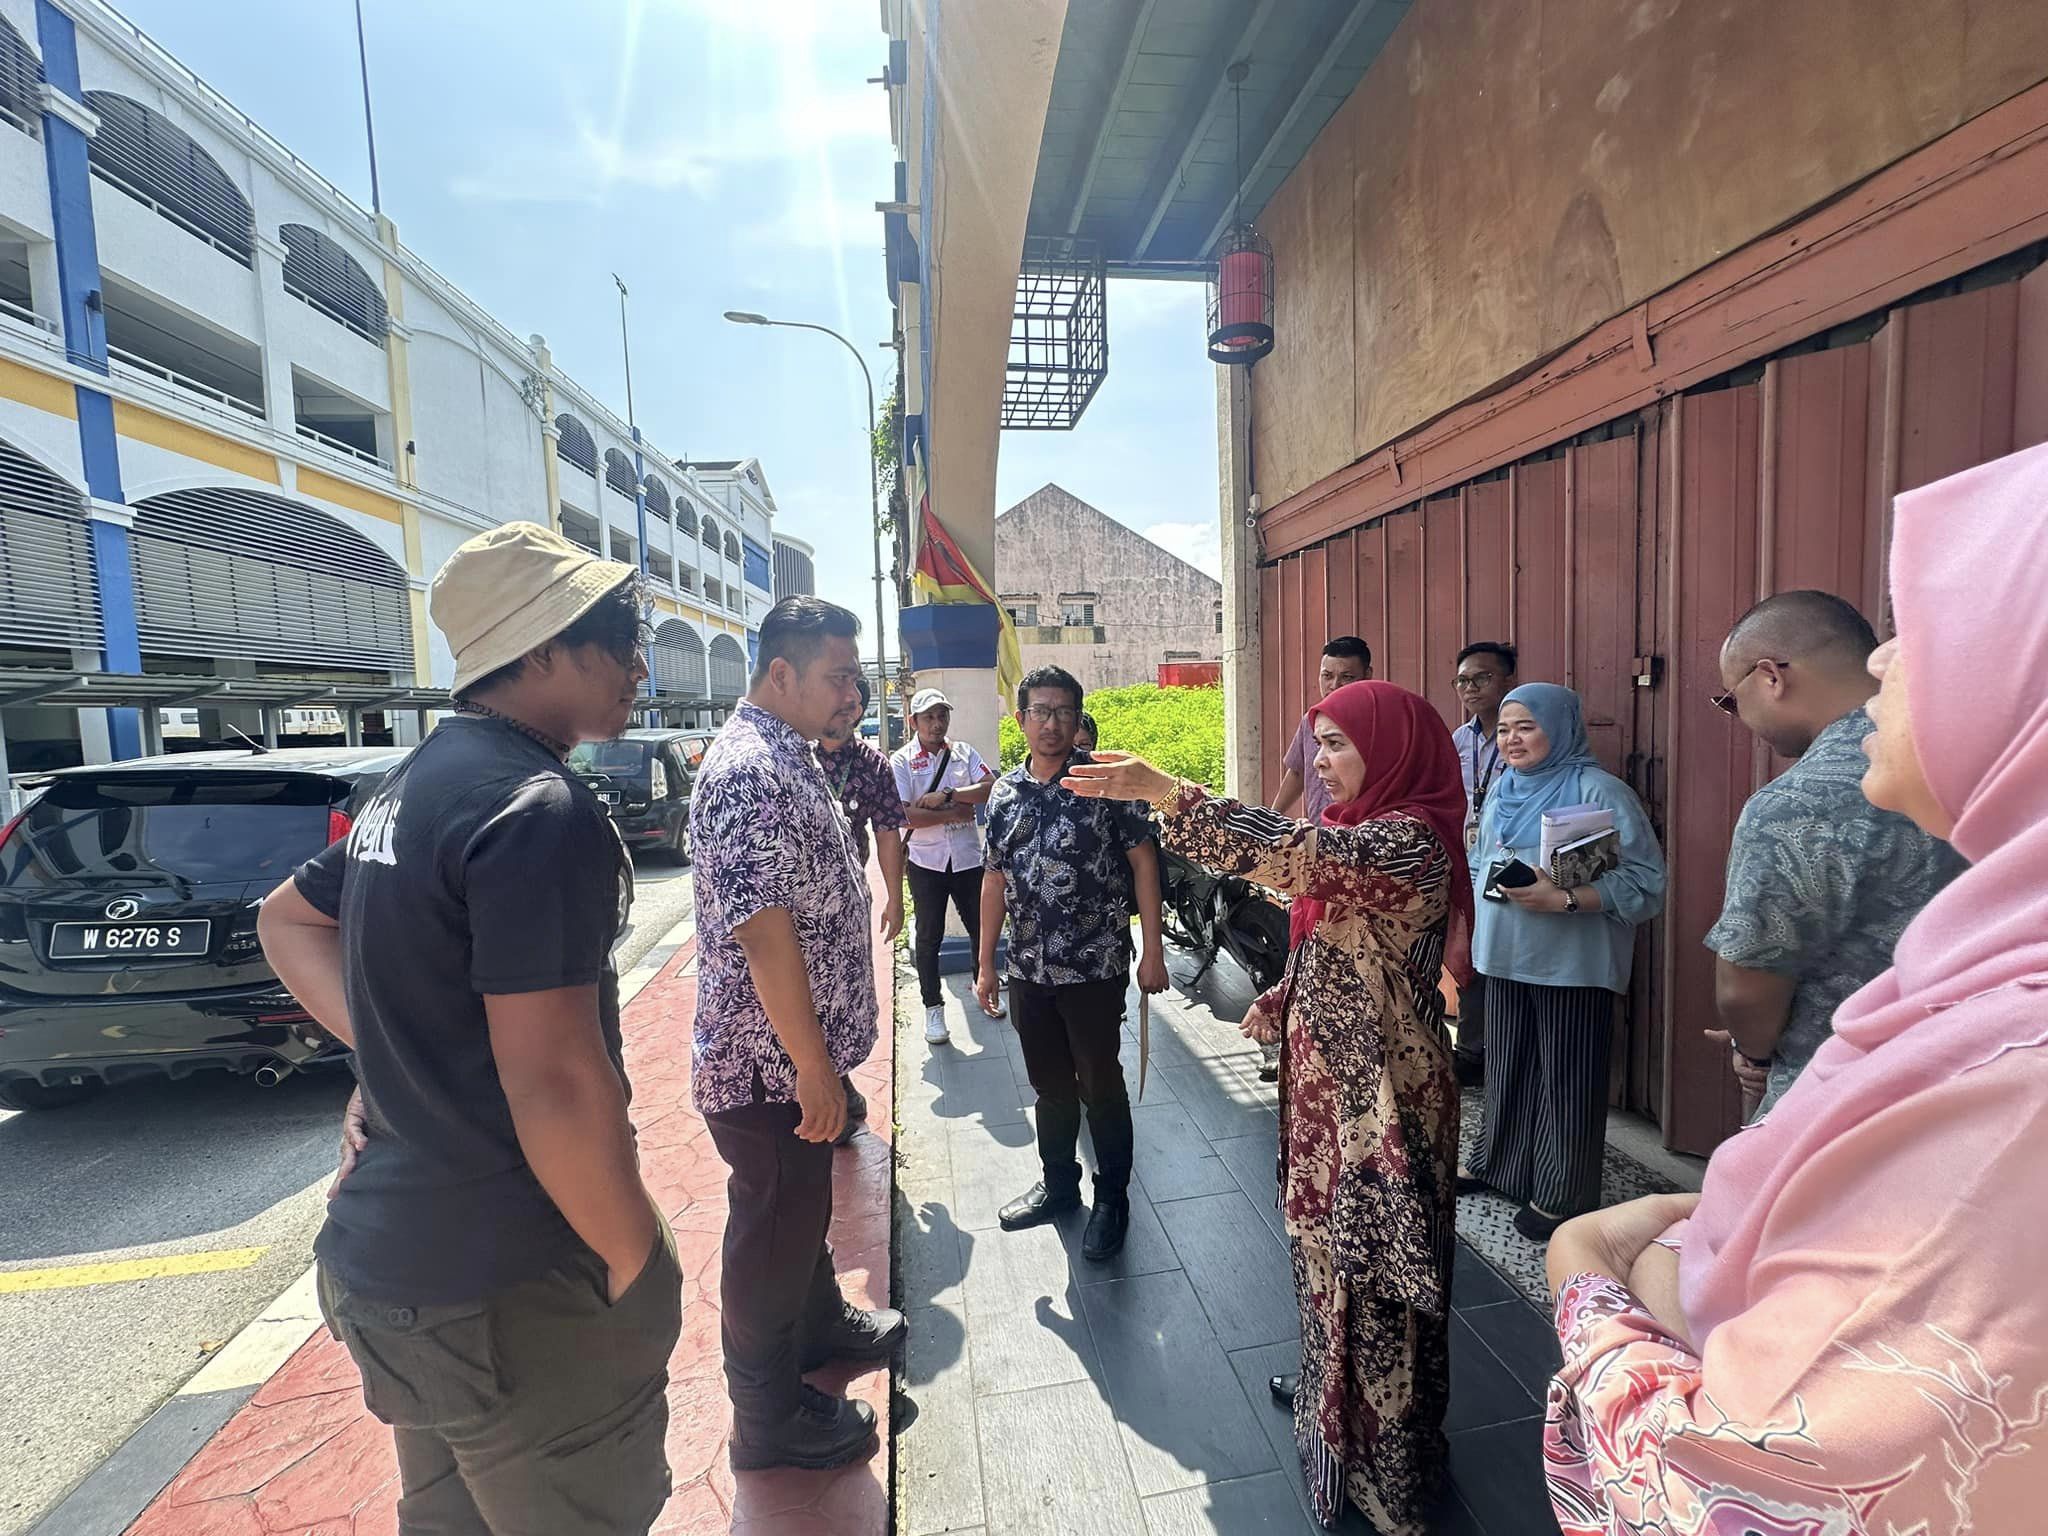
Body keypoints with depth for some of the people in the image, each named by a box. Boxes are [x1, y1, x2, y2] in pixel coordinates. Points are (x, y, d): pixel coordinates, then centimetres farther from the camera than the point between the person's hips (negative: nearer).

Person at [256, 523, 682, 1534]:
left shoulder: (420, 782, 6)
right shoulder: (540, 809, -25)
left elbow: (286, 920, 20)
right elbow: (555, 1085, -28)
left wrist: (391, 1058, 11)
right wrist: (637, 1263, -14)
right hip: (507, 1297, -9)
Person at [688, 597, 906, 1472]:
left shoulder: (788, 758, 9)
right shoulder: (751, 771, -25)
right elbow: (763, 930, -29)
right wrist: (813, 1064, -23)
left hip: (799, 1051, 10)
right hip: (771, 1063, -10)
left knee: (803, 1206, 27)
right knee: (773, 1230, 10)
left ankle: (818, 1320, 50)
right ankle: (769, 1419, 31)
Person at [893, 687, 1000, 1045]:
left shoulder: (964, 752, 4)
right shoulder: (901, 760, -6)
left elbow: (991, 787, -10)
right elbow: (904, 814, -17)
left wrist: (947, 795, -19)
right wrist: (955, 813, -14)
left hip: (968, 858, 3)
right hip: (926, 862, -3)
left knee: (980, 927, 15)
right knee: (929, 937, 8)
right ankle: (933, 1007, 23)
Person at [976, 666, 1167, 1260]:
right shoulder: (1005, 792, 4)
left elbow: (1143, 861, -7)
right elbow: (996, 879, 10)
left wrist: (1153, 951, -10)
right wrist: (986, 963, 11)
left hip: (1095, 966, -4)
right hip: (1029, 968, 5)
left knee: (1100, 1085, 9)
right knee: (1050, 1084, 19)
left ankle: (1113, 1199, 30)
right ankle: (1058, 1185, 40)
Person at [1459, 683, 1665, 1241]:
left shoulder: (1599, 791, -11)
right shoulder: (1501, 792, 10)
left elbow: (1645, 881, -16)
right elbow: (1480, 868, 21)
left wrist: (1564, 900, -26)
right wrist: (1471, 932, 16)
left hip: (1572, 965, -6)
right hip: (1507, 958, 6)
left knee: (1565, 1079, 5)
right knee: (1508, 1066, 16)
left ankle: (1561, 1196, 20)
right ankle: (1500, 1164, 33)